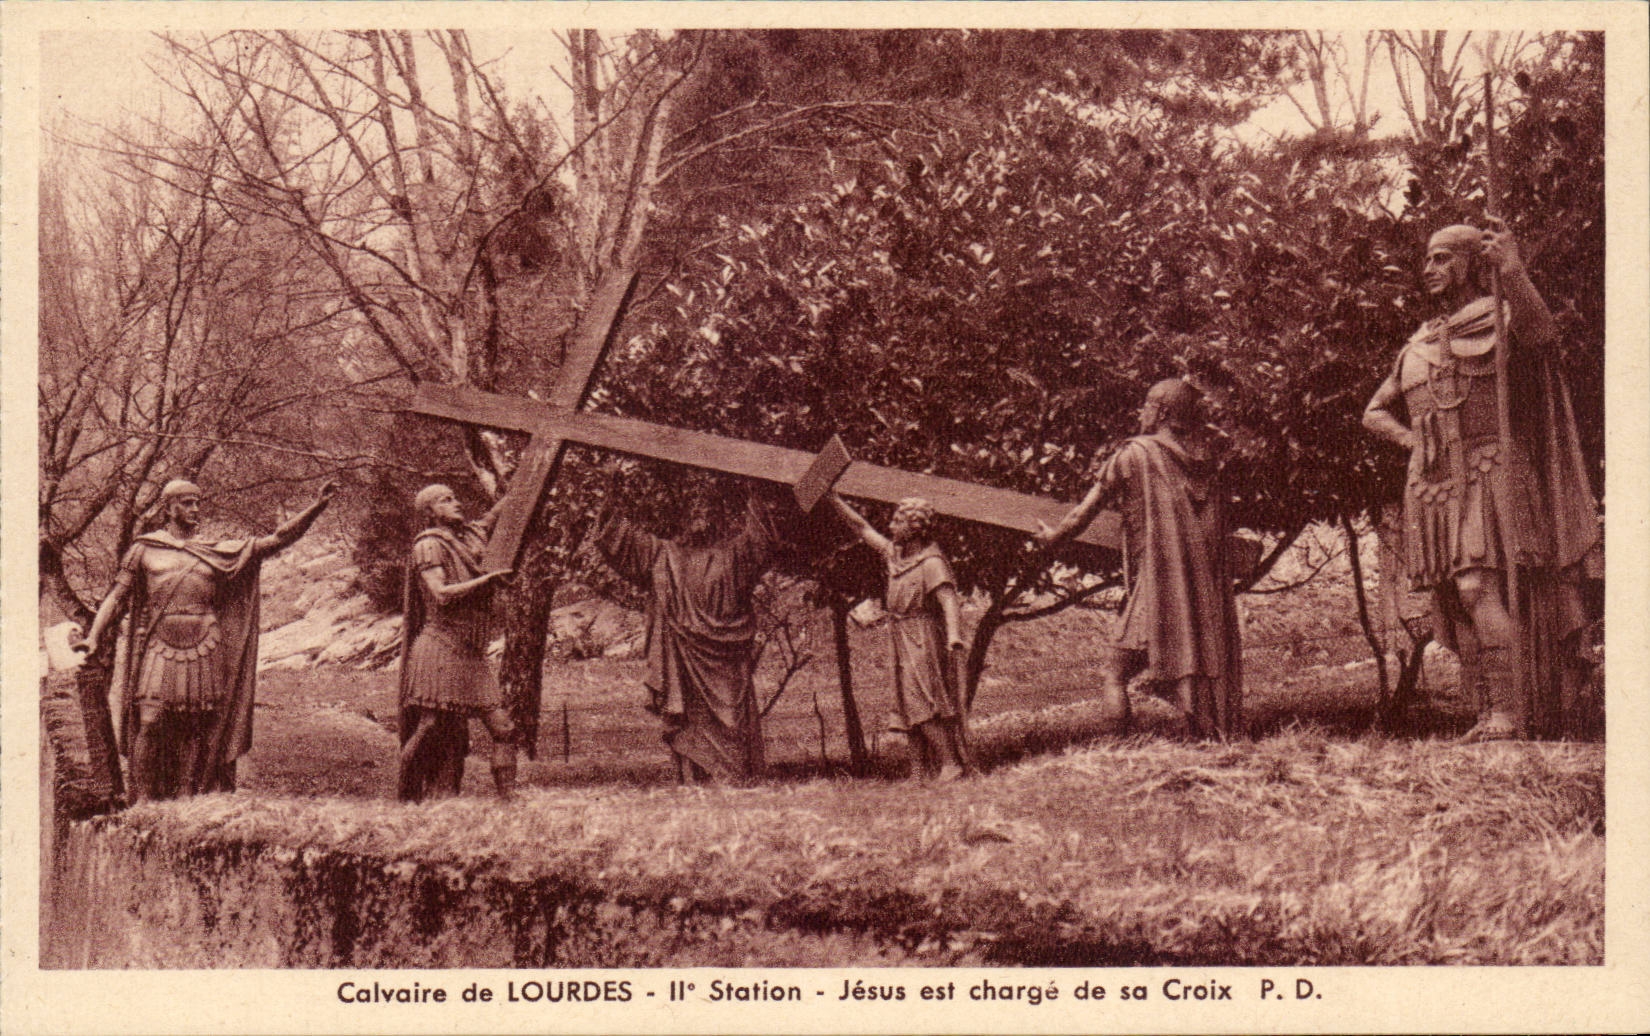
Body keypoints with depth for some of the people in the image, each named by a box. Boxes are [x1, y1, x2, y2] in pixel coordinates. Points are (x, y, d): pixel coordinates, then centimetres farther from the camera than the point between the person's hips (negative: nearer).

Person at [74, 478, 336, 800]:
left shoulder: (219, 554, 14)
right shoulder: (144, 550, 11)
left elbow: (278, 540, 10)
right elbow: (117, 597, 8)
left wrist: (318, 505, 1)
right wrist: (93, 637, -8)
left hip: (203, 654, 2)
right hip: (159, 652, -2)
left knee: (196, 733, 1)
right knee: (150, 724, -12)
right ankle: (143, 800, -7)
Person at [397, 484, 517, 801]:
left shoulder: (470, 536, 16)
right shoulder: (429, 546, -5)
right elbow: (441, 594, -17)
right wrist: (488, 579, -14)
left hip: (471, 656, 8)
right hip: (440, 648, -8)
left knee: (503, 727, 0)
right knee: (430, 730, -7)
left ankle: (509, 798, 2)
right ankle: (405, 801, 2)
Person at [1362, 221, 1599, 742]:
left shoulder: (1500, 318, 3)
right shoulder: (1419, 346, 21)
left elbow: (1541, 333, -23)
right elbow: (1375, 412, 29)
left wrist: (1512, 272, -33)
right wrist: (1410, 439, 9)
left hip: (1488, 473, -7)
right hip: (1431, 485, 7)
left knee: (1477, 589, -21)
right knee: (1455, 604, 3)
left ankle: (1509, 712, -22)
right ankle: (1487, 713, 7)